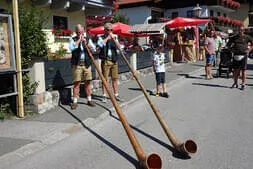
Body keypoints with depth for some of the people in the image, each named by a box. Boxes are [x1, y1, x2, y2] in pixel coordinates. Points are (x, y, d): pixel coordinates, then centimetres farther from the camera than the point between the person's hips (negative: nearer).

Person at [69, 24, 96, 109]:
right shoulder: (73, 39, 6)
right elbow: (71, 48, -14)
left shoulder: (88, 40, 14)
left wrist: (86, 43, -14)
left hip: (87, 64, 3)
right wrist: (79, 40, -9)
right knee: (77, 83, -3)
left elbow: (93, 48, -1)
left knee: (87, 82, 6)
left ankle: (89, 100, 15)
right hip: (77, 64, -3)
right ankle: (75, 102, 3)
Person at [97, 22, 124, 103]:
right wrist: (107, 37, -12)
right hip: (105, 61, -4)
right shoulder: (101, 38, 5)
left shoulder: (114, 38, 16)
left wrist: (113, 38, -8)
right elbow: (100, 44, -17)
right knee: (105, 79, -1)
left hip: (114, 61, 4)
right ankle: (104, 96, 5)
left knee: (115, 79, 7)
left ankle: (116, 95, 14)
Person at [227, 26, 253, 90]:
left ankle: (243, 85, 6)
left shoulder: (247, 37, 2)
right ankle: (235, 83, 20)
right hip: (236, 55, 3)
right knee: (235, 70, 6)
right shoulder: (234, 37, 9)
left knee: (243, 70, -1)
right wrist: (232, 49, 3)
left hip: (243, 55, -2)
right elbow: (228, 44, 19)